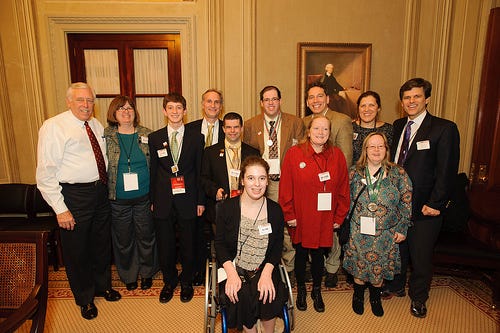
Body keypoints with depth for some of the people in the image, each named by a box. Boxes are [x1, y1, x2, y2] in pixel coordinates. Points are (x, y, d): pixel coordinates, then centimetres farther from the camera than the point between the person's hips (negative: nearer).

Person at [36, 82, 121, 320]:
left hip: (100, 191, 6)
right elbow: (45, 174, -15)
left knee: (102, 244, 21)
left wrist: (106, 187, 9)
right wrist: (60, 209, -19)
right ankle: (84, 298, 34)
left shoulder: (96, 125, 8)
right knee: (77, 249, 11)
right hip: (74, 195, -6)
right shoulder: (53, 126, -12)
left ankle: (103, 285, 45)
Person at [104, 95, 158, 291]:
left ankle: (147, 272, 35)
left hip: (144, 197, 1)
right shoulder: (106, 136, -2)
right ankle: (128, 275, 36)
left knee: (146, 236, 12)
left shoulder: (147, 135, 0)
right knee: (123, 239, 13)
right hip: (118, 199, 0)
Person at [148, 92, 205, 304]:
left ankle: (186, 282, 32)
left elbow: (200, 171, 1)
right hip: (163, 201, 1)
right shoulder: (155, 138, 5)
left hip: (187, 200, -1)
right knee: (164, 246, 10)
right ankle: (169, 282, 33)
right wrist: (152, 199, 3)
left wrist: (201, 201, -1)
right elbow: (153, 171, 6)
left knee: (188, 245, 10)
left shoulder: (196, 138, 2)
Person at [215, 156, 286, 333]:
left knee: (269, 294, -25)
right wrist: (231, 273, -16)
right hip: (233, 267, -1)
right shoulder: (228, 207, -3)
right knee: (241, 296, -27)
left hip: (264, 268, 1)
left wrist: (267, 273, -15)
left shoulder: (275, 210, 1)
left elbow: (277, 247, 2)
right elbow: (220, 243, -2)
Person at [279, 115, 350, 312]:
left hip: (325, 220, 2)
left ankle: (317, 291, 38)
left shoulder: (337, 156, 1)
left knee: (319, 255, 14)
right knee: (301, 254, 13)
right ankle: (301, 290, 37)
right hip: (300, 219, -1)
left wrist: (339, 217, 2)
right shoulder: (294, 154, -7)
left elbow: (343, 189, 4)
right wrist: (289, 215, -8)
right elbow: (285, 188, -7)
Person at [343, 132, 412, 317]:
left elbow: (406, 203, -1)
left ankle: (375, 296, 37)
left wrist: (402, 229, -3)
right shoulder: (354, 172, -3)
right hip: (358, 232, 0)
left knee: (380, 266, 12)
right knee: (359, 265, 10)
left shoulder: (398, 173, -5)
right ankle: (358, 294, 35)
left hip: (386, 233, 0)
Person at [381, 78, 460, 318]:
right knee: (396, 248, 19)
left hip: (424, 207, -5)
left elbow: (447, 171, -12)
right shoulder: (398, 126, 8)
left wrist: (435, 204, -15)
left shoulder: (444, 128, -10)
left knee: (421, 255, 10)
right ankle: (395, 286, 42)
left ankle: (418, 298, 34)